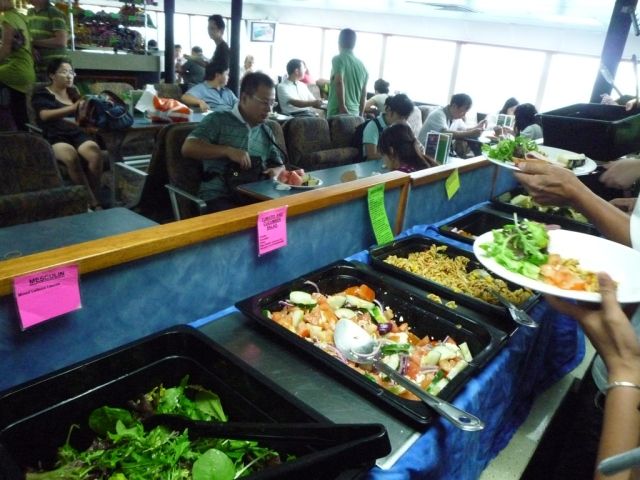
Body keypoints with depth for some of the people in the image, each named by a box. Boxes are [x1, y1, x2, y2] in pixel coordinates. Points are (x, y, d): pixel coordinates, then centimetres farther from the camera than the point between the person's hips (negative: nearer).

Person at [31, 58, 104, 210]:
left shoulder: (74, 92, 26)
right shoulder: (42, 93, 10)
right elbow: (45, 115, -9)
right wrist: (73, 107, -19)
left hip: (77, 134, 4)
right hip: (54, 137, -3)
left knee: (95, 152, -32)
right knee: (71, 155, -38)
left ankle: (92, 199, -27)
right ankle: (92, 202, -34)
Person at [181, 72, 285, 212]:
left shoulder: (266, 131, 18)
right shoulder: (218, 120, 2)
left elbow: (279, 165, 24)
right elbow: (188, 148, -8)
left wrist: (276, 172, -1)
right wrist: (228, 151, -19)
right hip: (219, 196, -5)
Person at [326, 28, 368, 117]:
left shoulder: (338, 59, -3)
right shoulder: (362, 65, 16)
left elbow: (339, 82, -20)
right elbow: (364, 94, 18)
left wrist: (342, 107, -19)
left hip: (337, 113, -6)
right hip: (354, 114, 6)